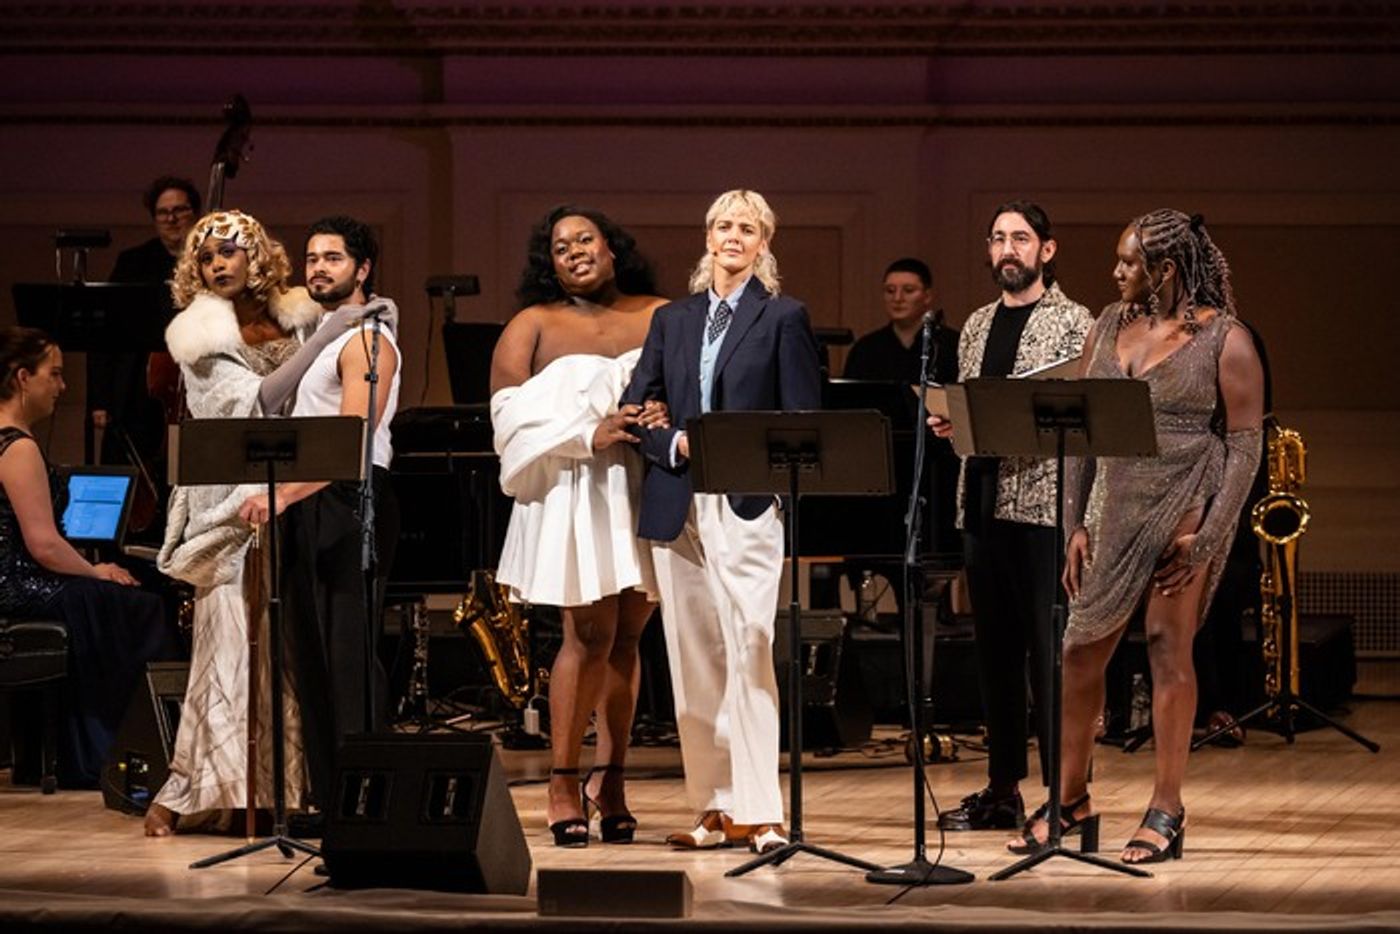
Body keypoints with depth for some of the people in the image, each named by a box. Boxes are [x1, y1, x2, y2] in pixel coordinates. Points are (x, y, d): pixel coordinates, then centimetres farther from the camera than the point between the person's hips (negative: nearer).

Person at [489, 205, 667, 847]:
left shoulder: (662, 318, 12)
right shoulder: (534, 326, 7)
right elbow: (511, 411, -3)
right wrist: (589, 434, -16)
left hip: (647, 494, 2)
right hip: (575, 498, -2)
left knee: (627, 638, 4)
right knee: (592, 636, -9)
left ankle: (610, 779, 12)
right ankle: (563, 784, -1)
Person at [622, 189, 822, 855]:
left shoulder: (783, 318, 5)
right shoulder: (672, 321, 16)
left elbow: (804, 420, 1)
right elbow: (634, 410, 11)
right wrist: (675, 444, -7)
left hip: (748, 504, -4)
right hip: (677, 506, 4)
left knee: (748, 652, -12)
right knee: (692, 661, 4)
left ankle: (757, 811, -10)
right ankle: (713, 808, 9)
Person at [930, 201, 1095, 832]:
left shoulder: (1072, 323, -1)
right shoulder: (977, 327, 18)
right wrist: (946, 421, 1)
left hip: (1044, 502, -6)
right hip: (983, 502, 7)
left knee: (1050, 648, -7)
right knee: (995, 648, 9)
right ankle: (1003, 790, 15)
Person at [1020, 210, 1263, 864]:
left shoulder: (1223, 339, -5)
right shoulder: (1109, 326, 11)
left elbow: (1246, 445, -7)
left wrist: (1207, 538, -14)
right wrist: (1074, 523, 3)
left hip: (1184, 509, -5)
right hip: (1114, 509, 5)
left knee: (1169, 649, -4)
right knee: (1081, 651, 5)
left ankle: (1166, 810, 5)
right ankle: (1071, 801, 18)